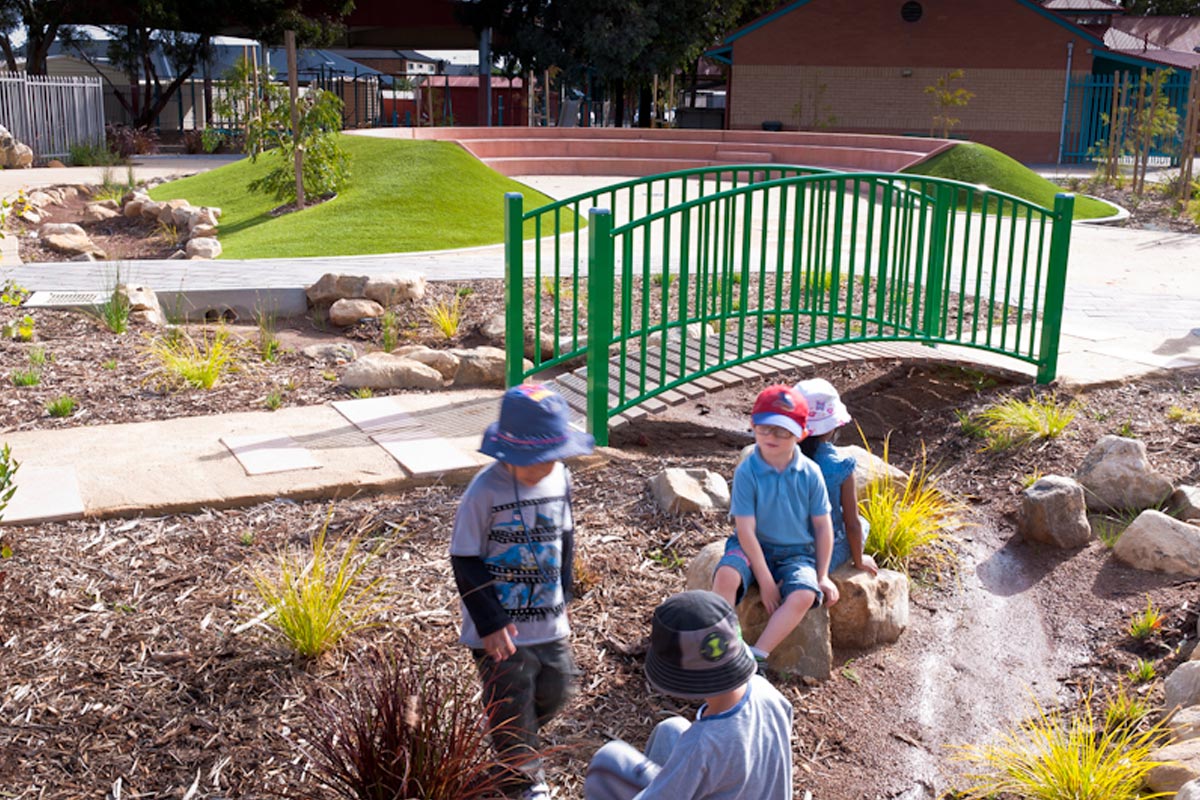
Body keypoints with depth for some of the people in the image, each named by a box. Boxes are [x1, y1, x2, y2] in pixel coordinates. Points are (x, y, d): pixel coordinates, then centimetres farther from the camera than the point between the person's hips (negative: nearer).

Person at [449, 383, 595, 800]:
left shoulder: (559, 477, -5)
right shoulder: (484, 492, -22)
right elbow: (465, 562, -16)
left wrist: (563, 594, 10)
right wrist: (490, 622, -16)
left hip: (549, 621, 5)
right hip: (501, 627, -5)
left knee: (556, 689, 18)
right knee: (512, 703, 7)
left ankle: (516, 739, 47)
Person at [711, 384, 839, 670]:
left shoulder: (809, 473, -7)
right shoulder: (747, 472, -13)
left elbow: (823, 527, 2)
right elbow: (745, 530, -14)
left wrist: (822, 576, 0)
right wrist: (765, 581, -16)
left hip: (797, 553, 1)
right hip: (754, 548, -1)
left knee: (804, 595, -30)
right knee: (726, 574, -33)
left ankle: (756, 656, -19)